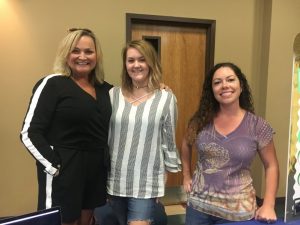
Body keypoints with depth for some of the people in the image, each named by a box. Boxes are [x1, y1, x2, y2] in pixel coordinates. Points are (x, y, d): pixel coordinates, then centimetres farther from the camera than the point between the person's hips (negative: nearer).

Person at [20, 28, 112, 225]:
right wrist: (54, 165, -16)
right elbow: (30, 133, -13)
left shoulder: (105, 89, 7)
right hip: (64, 171, -5)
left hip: (97, 169, 6)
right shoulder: (52, 84, -10)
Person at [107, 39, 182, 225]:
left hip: (146, 182, -3)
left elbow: (169, 141, 0)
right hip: (115, 179, 3)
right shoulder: (113, 95, 0)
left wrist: (167, 172, 4)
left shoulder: (166, 99, -7)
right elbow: (103, 135, 6)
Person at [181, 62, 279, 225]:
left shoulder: (257, 126, -9)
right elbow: (186, 145, 13)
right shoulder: (201, 120, -5)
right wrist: (186, 176, 9)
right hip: (199, 204, 2)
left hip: (237, 210, -1)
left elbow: (271, 166, -2)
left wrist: (268, 205, -9)